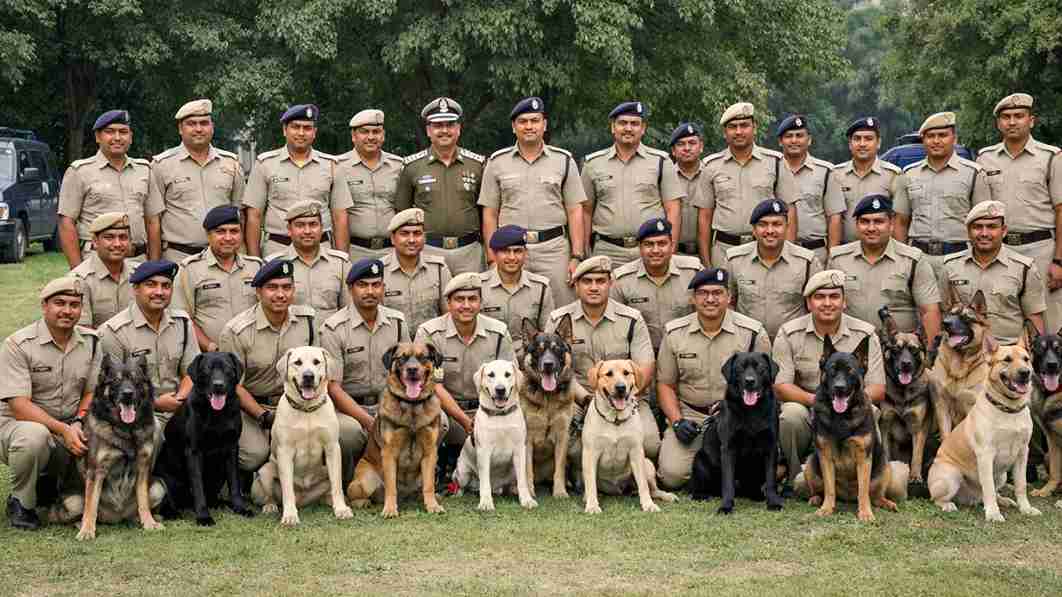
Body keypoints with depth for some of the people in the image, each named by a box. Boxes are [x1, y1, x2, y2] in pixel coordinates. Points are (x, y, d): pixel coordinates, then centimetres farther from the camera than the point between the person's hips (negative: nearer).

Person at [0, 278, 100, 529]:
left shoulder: (91, 341, 4)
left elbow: (92, 392, 9)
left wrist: (78, 424, -12)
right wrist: (63, 430, -30)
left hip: (70, 427, 5)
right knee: (33, 435, -40)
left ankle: (49, 482, 15)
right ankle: (20, 502, -11)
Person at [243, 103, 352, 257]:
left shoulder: (330, 165, 10)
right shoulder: (265, 163, 6)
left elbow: (340, 216, 9)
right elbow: (254, 216, 4)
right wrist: (254, 261, -3)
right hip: (277, 249, -1)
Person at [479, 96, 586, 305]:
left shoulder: (564, 161, 8)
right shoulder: (497, 162, 8)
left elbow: (575, 212, 5)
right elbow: (489, 214, 8)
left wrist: (576, 257, -3)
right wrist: (493, 258, 0)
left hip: (554, 249, 0)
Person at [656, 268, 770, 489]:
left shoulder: (753, 332, -1)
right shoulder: (674, 332, 5)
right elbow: (665, 384, 10)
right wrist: (677, 421, -5)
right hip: (690, 415, 1)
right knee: (672, 475, -20)